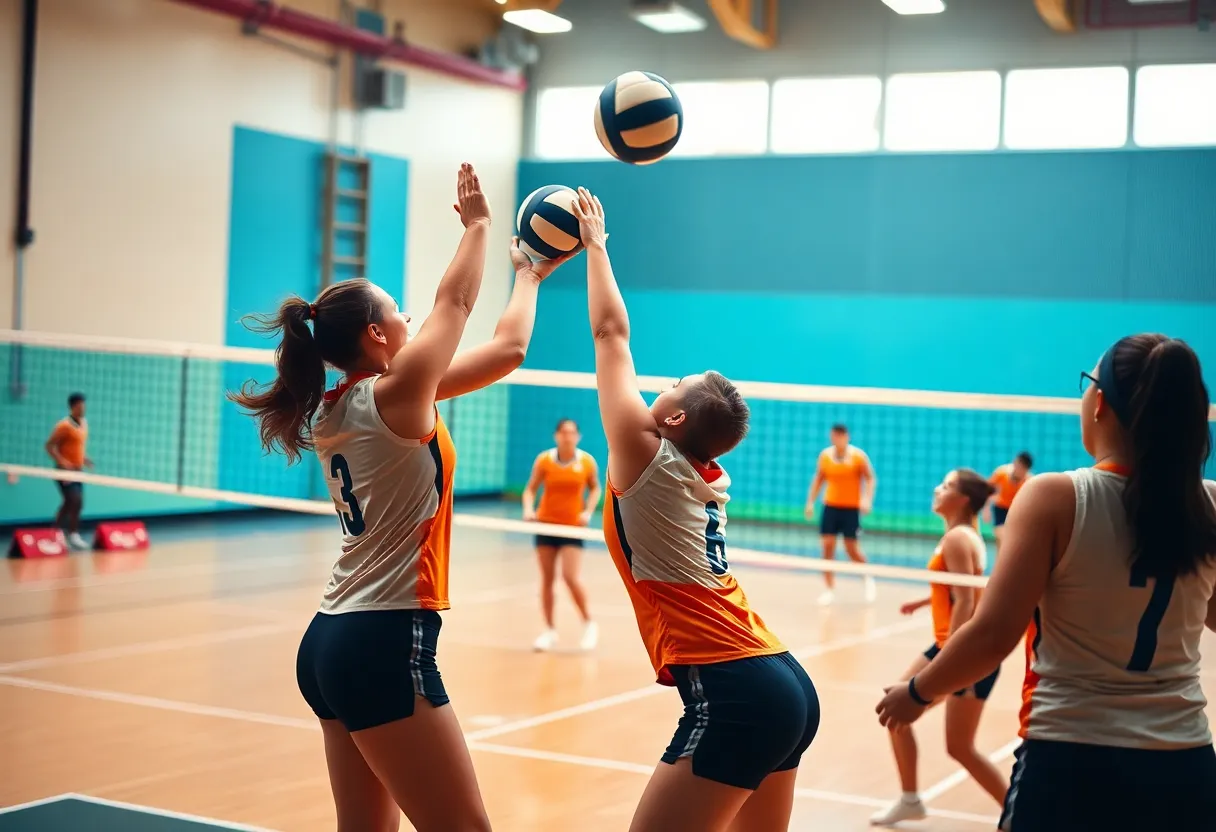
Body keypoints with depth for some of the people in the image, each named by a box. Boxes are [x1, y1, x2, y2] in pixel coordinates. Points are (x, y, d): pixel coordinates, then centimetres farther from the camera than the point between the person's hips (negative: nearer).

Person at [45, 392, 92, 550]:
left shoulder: (84, 423, 9)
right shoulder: (64, 425, -15)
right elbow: (50, 445, -17)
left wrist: (84, 458, 9)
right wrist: (62, 461, -28)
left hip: (77, 470, 8)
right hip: (65, 470, -8)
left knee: (69, 503, 12)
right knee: (76, 501, -15)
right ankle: (73, 535, -7)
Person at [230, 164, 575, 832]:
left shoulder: (335, 410, 12)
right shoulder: (393, 396, -11)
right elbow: (454, 302, 1)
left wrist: (529, 276, 26)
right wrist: (477, 224, 14)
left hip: (331, 641, 9)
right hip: (385, 648, -9)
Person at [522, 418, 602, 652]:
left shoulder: (587, 461, -5)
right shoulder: (544, 460, -6)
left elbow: (595, 489, 10)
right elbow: (530, 489, 1)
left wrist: (588, 511, -5)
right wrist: (528, 509, -17)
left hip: (573, 526, -2)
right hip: (546, 524, 2)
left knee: (570, 576, -13)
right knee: (547, 578, 6)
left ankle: (589, 623, 7)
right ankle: (550, 630, 17)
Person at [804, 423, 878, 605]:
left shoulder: (858, 456, -8)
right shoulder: (825, 455, 2)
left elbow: (870, 479, -6)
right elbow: (818, 480, 12)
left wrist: (867, 499, -20)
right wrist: (811, 502, 7)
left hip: (851, 508, -3)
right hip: (830, 506, 3)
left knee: (852, 548, -2)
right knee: (827, 545, -5)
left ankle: (867, 579, 26)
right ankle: (830, 589, 3)